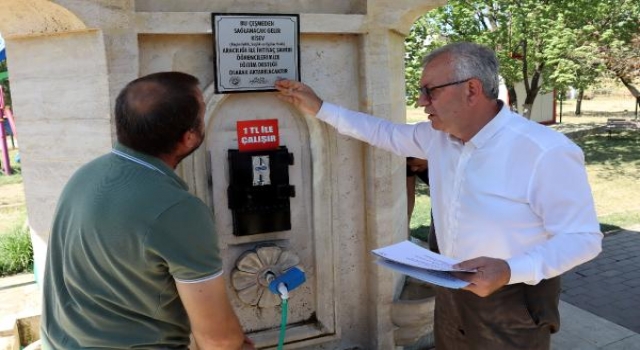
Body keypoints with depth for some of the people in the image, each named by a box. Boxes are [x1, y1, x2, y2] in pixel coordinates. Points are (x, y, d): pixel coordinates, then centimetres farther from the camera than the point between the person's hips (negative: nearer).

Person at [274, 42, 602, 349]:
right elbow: (387, 133, 14)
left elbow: (584, 237, -20)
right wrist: (320, 108, 12)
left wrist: (510, 271, -34)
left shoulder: (547, 152, -25)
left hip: (514, 307, -6)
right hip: (451, 292, 6)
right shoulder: (438, 135, -2)